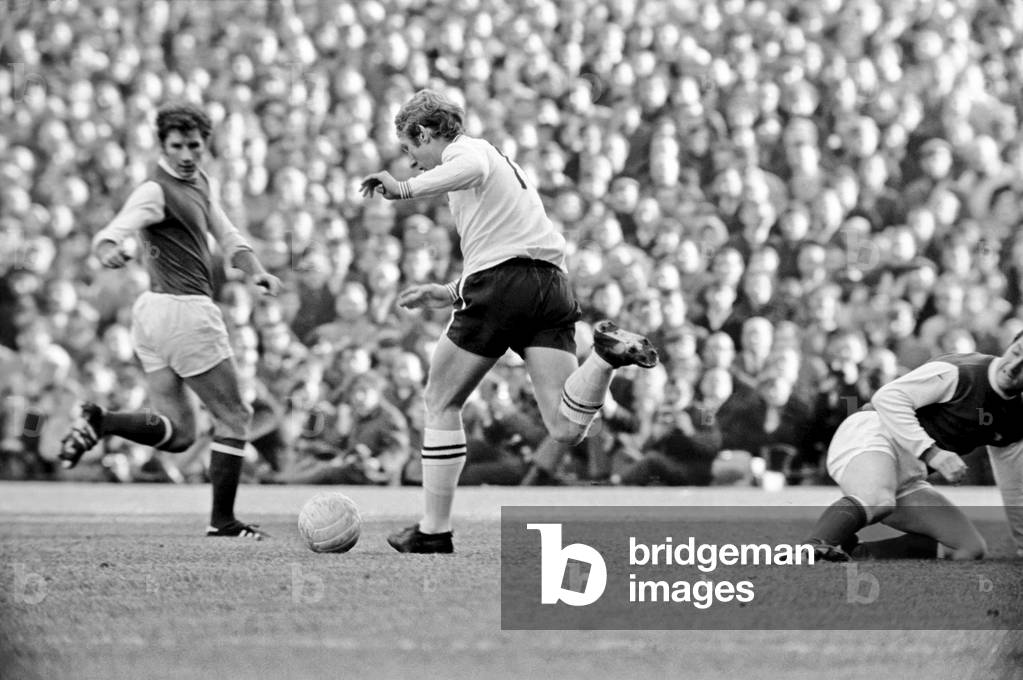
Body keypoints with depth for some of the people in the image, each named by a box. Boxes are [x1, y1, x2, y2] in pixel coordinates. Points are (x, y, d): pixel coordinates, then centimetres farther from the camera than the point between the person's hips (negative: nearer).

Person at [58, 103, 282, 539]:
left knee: (177, 433, 7)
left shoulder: (200, 182, 14)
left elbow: (225, 234, 19)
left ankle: (99, 422, -8)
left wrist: (255, 271, 1)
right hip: (185, 310, -9)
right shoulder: (156, 191, -14)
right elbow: (117, 229, -29)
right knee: (233, 418, 2)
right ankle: (222, 520, 7)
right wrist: (109, 249, -53)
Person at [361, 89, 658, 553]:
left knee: (441, 403, 9)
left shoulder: (464, 149, 5)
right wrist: (449, 294, 35)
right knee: (565, 428, -8)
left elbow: (473, 169, -23)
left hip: (501, 282, -7)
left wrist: (406, 189, -30)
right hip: (553, 284, 7)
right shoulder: (497, 160, 34)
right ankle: (609, 354, -30)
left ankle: (434, 530, 11)